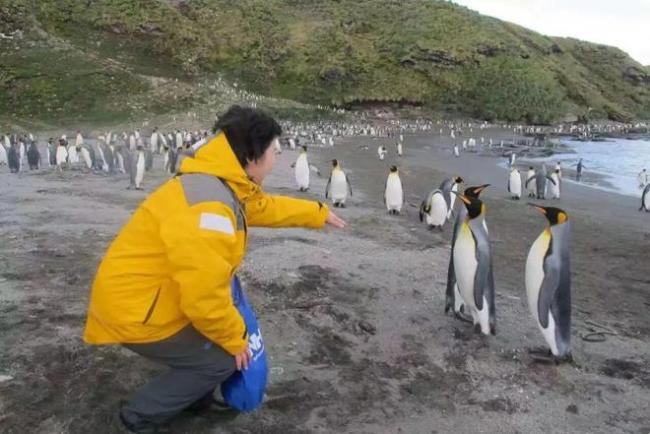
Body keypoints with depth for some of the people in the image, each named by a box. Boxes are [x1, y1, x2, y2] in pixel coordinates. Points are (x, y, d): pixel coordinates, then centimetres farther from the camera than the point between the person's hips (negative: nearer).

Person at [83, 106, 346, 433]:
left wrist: (319, 213, 31)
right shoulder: (209, 202, -30)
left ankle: (194, 395, 35)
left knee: (228, 330, 18)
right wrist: (234, 339, -14)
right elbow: (204, 293, -31)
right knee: (221, 358, -1)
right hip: (134, 310, -10)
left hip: (142, 295, 10)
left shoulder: (225, 184, 3)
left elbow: (267, 207, 23)